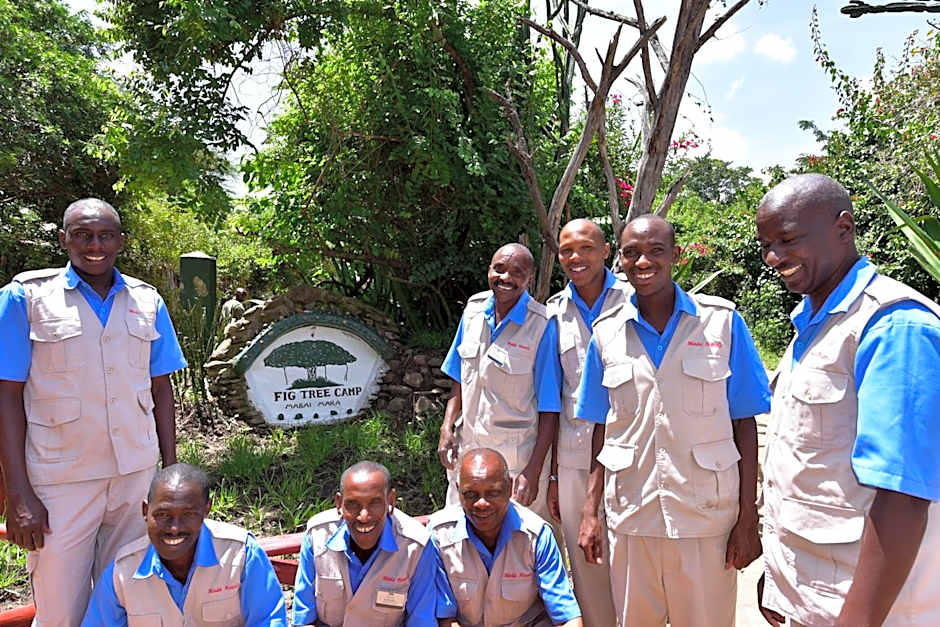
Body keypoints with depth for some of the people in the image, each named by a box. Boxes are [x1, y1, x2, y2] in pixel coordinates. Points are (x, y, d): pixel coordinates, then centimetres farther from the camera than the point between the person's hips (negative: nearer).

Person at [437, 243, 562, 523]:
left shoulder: (542, 326, -15)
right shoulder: (474, 309, 1)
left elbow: (549, 409, -12)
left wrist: (534, 470, -15)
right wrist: (447, 428, 3)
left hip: (518, 456, -5)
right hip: (467, 448, 5)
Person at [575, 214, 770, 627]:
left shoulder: (722, 322, -5)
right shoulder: (606, 333, 2)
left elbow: (744, 424, -2)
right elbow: (602, 430, 7)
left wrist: (748, 519, -3)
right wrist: (591, 511, 5)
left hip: (707, 516, -2)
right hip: (631, 516, 2)